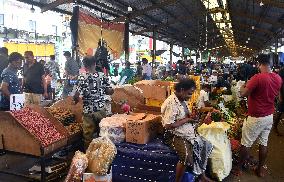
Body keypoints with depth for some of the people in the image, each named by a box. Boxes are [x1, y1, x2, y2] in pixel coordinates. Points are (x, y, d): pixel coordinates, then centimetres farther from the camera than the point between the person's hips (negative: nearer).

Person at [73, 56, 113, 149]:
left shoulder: (82, 78, -12)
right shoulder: (103, 76, -4)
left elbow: (76, 96, -16)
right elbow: (110, 92, -1)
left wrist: (75, 100, 6)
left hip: (88, 110, -2)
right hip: (101, 109, 3)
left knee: (88, 135, 11)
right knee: (102, 132, 17)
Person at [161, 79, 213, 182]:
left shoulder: (183, 100, 6)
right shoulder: (171, 103, -23)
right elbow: (168, 125, -27)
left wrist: (191, 116, -3)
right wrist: (186, 120, -18)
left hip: (188, 133, 10)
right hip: (175, 135, -10)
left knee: (206, 145, 7)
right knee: (187, 155, -30)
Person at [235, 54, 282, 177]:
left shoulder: (257, 78, -23)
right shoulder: (278, 78, 0)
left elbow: (243, 94, -20)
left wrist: (242, 87, 1)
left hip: (256, 117, -7)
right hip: (269, 116, 7)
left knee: (246, 144, 7)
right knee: (264, 143, 17)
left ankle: (239, 168, 21)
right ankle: (261, 168, 30)